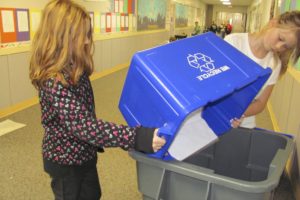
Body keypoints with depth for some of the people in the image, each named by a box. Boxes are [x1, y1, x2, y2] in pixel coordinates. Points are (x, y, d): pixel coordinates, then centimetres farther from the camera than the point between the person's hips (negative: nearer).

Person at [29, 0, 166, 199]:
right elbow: (84, 126, -39)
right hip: (66, 159, -8)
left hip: (84, 153, 8)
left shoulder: (75, 69, -2)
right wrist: (138, 137, -45)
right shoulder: (55, 81, -31)